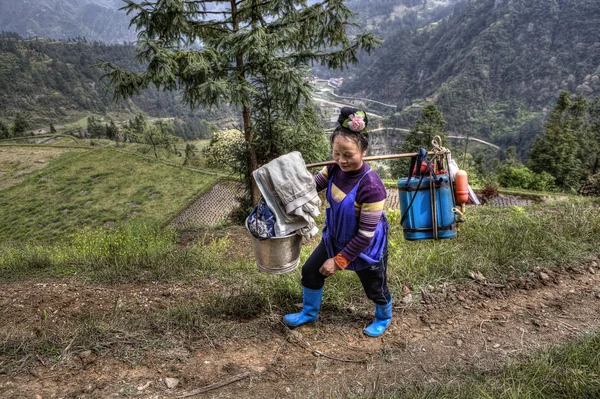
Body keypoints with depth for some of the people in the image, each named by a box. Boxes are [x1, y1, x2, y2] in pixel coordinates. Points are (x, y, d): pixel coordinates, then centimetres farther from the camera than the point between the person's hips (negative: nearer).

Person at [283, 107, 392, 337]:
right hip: (336, 237, 6)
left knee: (375, 288, 18)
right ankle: (309, 313, 44)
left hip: (367, 247, -6)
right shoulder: (335, 169, -16)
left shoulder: (371, 187, -36)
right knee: (310, 271, 16)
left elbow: (366, 235, -29)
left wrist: (338, 261, -23)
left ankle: (384, 318, 53)